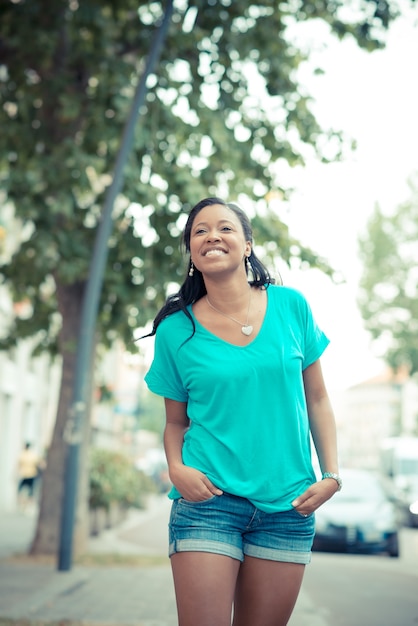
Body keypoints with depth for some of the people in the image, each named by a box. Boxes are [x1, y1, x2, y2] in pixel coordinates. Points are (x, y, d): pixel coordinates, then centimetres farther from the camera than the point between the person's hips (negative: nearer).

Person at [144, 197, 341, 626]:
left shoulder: (290, 307, 3)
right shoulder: (177, 329, 0)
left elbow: (316, 399, 9)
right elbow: (176, 420, 9)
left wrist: (331, 475, -1)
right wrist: (176, 467, -11)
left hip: (288, 506, 2)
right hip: (208, 500, -1)